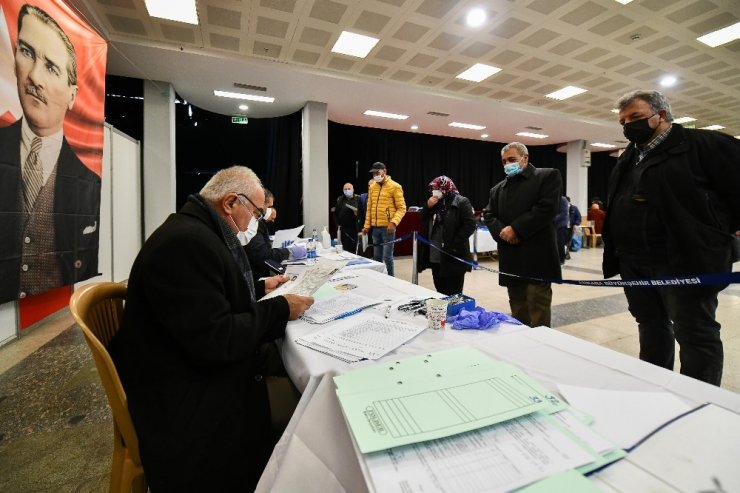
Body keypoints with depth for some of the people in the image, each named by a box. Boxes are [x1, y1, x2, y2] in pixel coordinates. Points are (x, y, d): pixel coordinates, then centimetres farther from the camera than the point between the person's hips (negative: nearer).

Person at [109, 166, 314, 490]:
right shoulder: (187, 242, -26)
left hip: (198, 374, 10)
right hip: (183, 398, -10)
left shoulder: (198, 231, 8)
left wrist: (259, 288, 12)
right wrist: (280, 310, -19)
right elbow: (216, 340, -29)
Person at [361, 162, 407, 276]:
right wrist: (367, 225, 11)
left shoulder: (395, 186, -4)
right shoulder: (372, 187, 13)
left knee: (387, 256, -5)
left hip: (387, 227, -5)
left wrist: (394, 222, -21)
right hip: (375, 227, 5)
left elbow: (401, 208, -7)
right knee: (377, 256, 13)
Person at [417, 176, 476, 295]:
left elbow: (470, 225, -14)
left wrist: (454, 243, -18)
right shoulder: (434, 203, 15)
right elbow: (423, 223, 15)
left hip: (453, 257, -7)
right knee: (440, 293, 16)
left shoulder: (461, 202, -6)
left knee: (453, 295, 0)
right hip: (435, 258, 7)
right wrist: (428, 207, -1)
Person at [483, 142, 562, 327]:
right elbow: (488, 214, 12)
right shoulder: (498, 188, 19)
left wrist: (516, 229, -14)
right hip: (510, 258, 5)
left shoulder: (548, 176, 2)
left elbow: (546, 208, -11)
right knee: (517, 307, 13)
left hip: (537, 256, -5)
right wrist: (501, 231, -8)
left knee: (538, 307, -2)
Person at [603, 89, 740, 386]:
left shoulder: (703, 144, -4)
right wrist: (618, 254, 14)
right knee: (651, 329, 17)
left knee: (695, 335, 4)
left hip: (685, 263, -7)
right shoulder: (627, 160, 16)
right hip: (634, 264, 7)